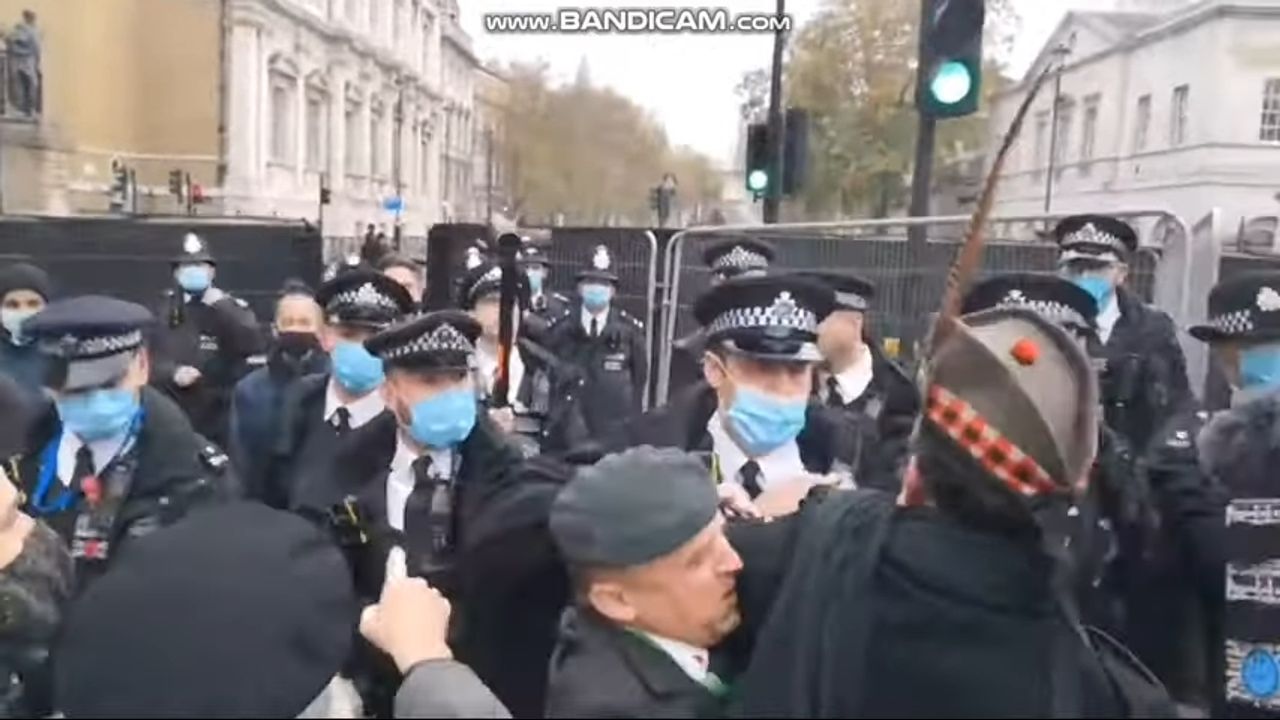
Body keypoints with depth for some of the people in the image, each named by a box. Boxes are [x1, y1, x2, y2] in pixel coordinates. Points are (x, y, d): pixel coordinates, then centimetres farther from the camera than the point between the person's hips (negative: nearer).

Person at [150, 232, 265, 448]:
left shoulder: (233, 307, 6)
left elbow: (253, 345, -11)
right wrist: (173, 373, -16)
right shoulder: (163, 310, 9)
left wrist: (222, 307, -13)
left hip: (222, 421, -1)